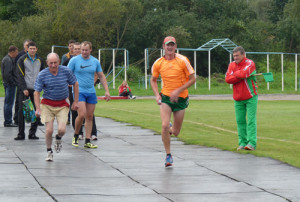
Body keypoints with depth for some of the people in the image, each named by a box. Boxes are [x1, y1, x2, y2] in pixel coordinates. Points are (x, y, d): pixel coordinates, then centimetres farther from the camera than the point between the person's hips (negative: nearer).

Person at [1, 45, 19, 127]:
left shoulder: (6, 59, 16)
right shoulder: (8, 60, -17)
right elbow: (7, 74, -24)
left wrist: (14, 81, 14)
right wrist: (13, 82, -17)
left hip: (6, 83, 11)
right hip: (10, 84, -11)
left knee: (7, 102, 15)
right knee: (9, 103, -7)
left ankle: (7, 121, 21)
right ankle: (8, 122, -6)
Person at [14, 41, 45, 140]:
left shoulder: (39, 60, 11)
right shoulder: (22, 60, -1)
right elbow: (20, 75, -6)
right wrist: (24, 89, -15)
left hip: (35, 89, 3)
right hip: (24, 89, -3)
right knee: (22, 111, -5)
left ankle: (32, 133, 7)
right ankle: (21, 134, 1)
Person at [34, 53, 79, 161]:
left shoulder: (66, 71, -6)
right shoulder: (42, 75, -9)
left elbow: (75, 84, 8)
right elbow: (37, 92, -5)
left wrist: (75, 101, 6)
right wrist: (38, 108, -16)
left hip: (62, 104, 1)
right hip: (47, 104, 0)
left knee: (62, 130, -13)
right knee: (49, 130, -10)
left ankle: (58, 138, 25)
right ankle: (49, 151, 15)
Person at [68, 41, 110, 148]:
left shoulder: (95, 61, 7)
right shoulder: (74, 60, -3)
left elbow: (101, 76, 16)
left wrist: (107, 90, 10)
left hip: (91, 92, 4)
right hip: (78, 91, -4)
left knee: (89, 117, 3)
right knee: (82, 115, -16)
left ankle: (87, 141, 8)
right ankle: (76, 136, 6)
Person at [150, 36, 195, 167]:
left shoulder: (183, 61, -8)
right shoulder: (158, 63, -1)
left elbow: (192, 79, -5)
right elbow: (153, 80, 15)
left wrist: (178, 91, -16)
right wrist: (157, 95, -1)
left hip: (180, 98, -1)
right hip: (165, 97, 1)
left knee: (176, 132, 4)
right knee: (164, 126, -19)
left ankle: (171, 129, 43)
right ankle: (168, 156, -4)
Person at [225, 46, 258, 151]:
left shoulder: (249, 63, -6)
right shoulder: (232, 65, 9)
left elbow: (243, 73, -25)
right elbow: (227, 79, -4)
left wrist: (235, 74, -5)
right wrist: (240, 76, -13)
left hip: (250, 97, -5)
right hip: (238, 99, 5)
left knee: (251, 120, -8)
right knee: (240, 121, 4)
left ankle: (251, 143, -11)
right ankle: (242, 142, 9)